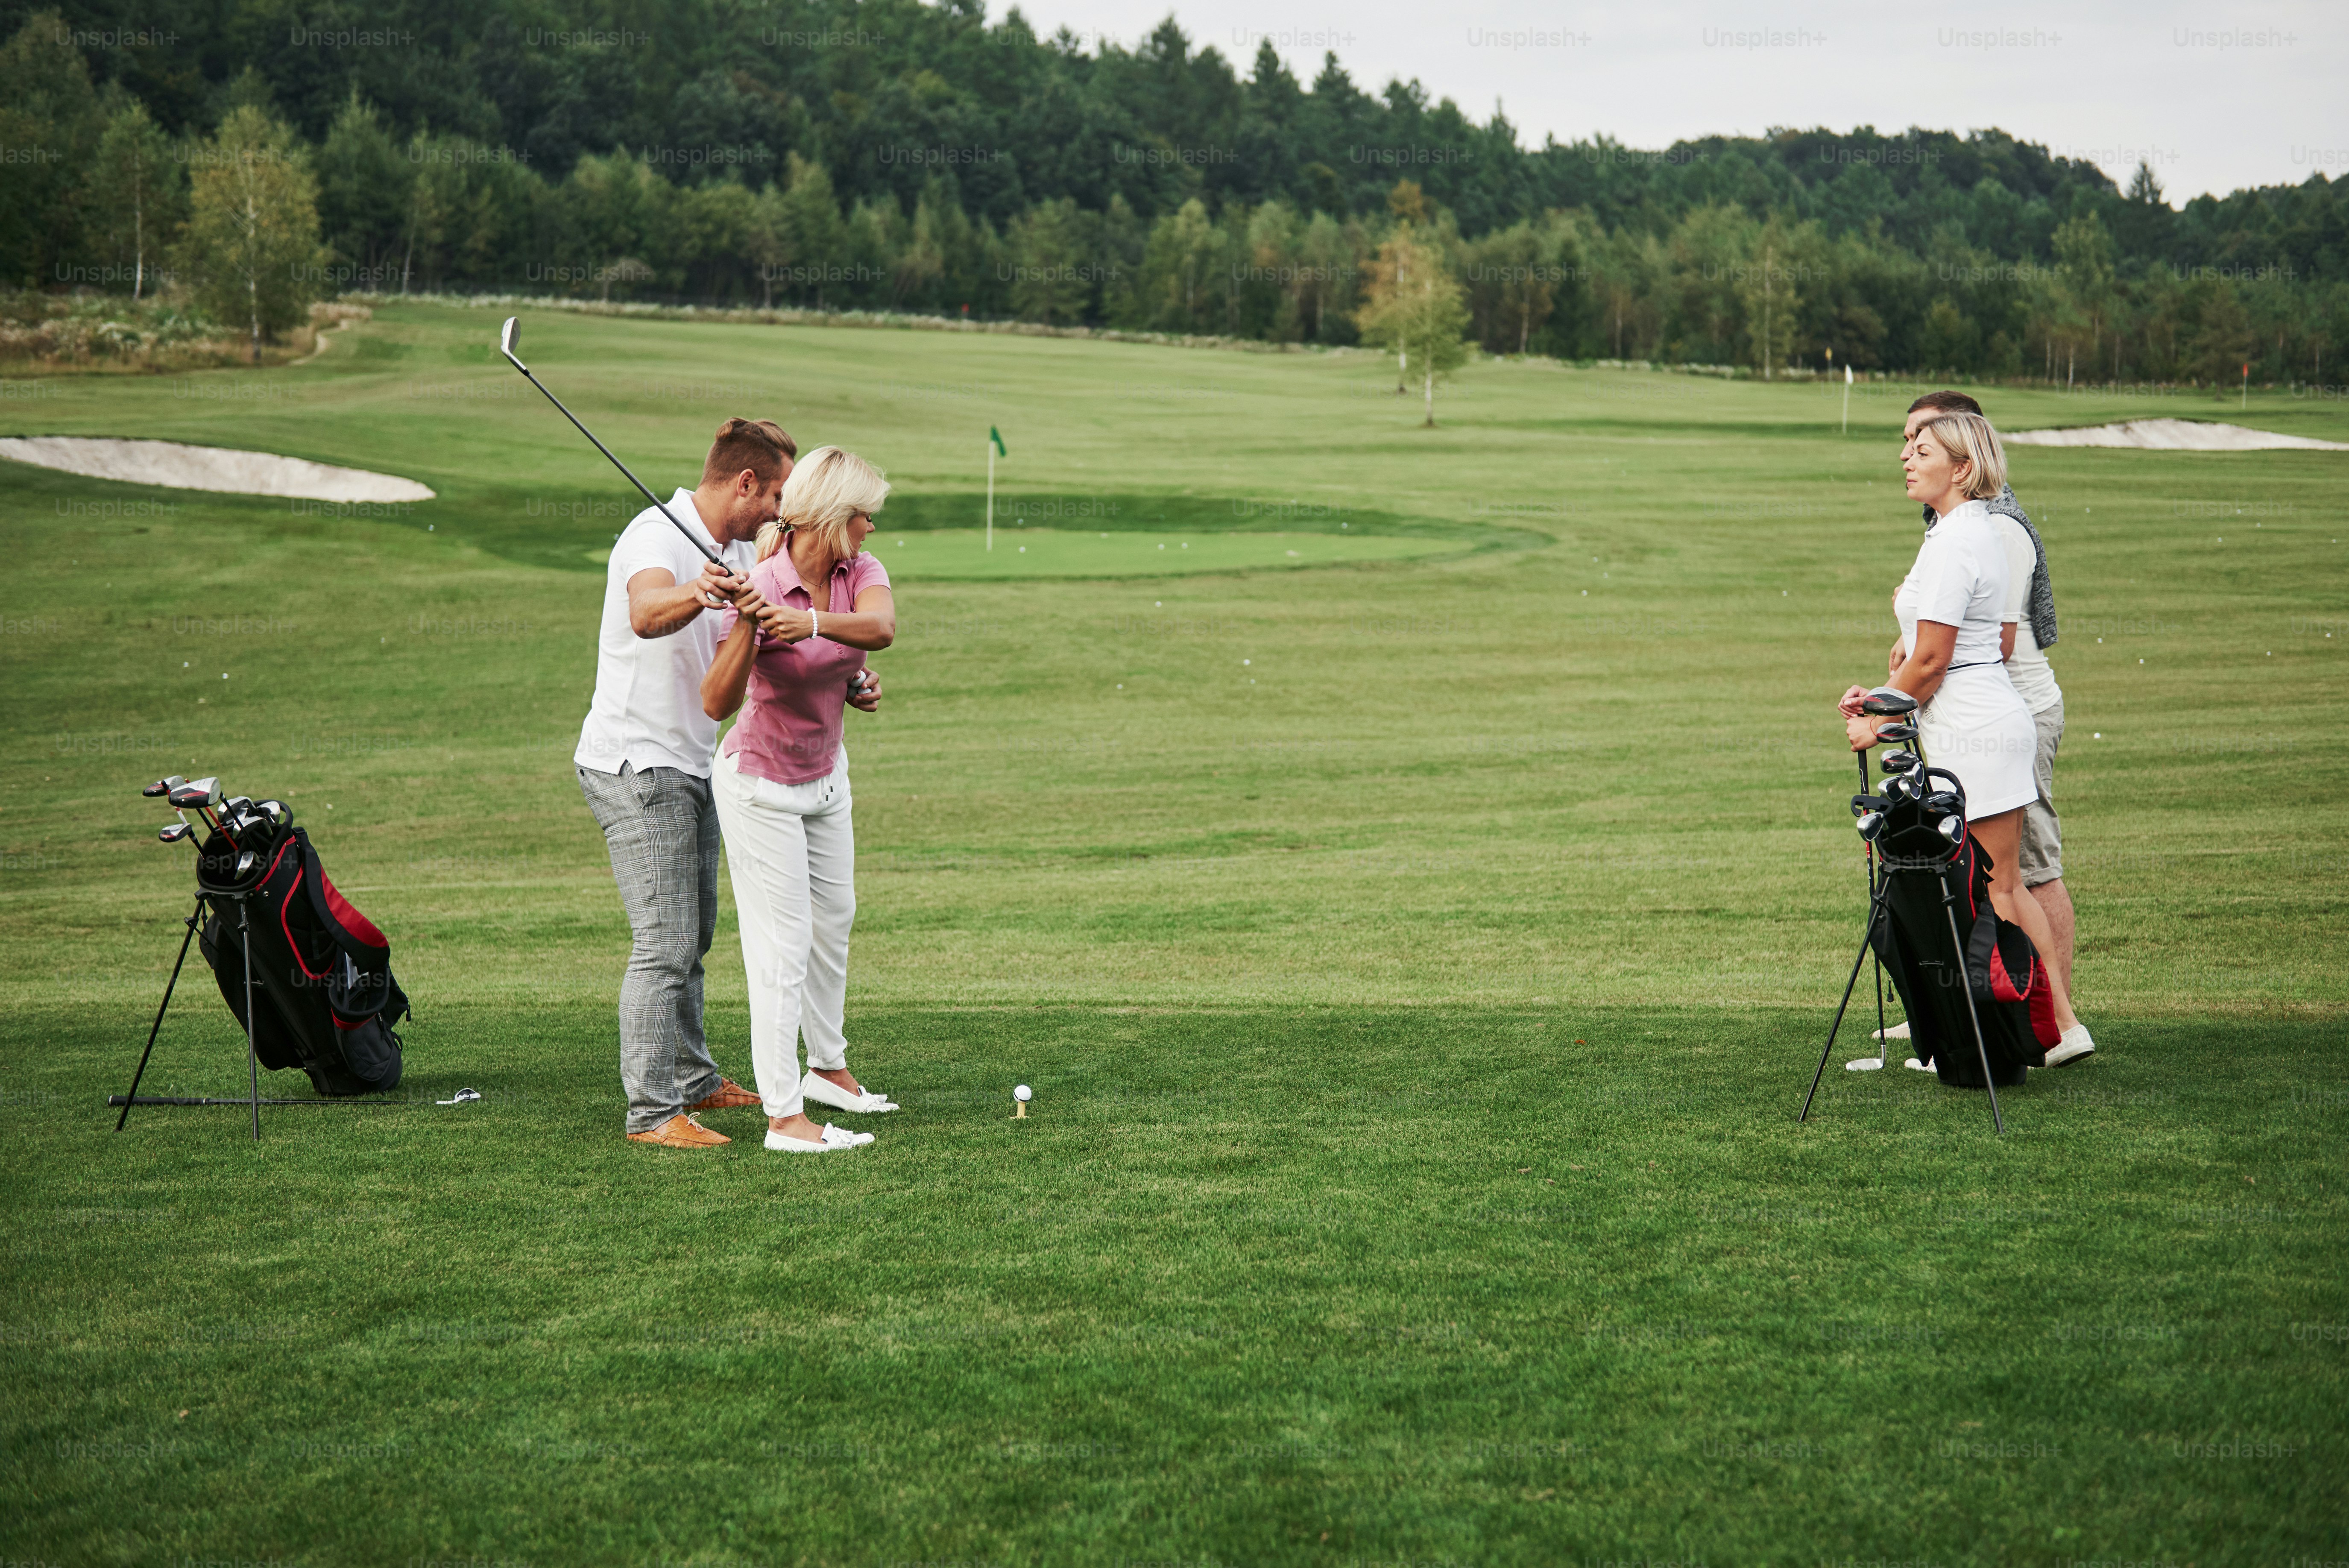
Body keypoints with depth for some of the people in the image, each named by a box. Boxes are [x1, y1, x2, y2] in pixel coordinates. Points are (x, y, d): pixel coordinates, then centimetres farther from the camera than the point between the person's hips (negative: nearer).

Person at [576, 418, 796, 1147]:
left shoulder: (737, 551, 10)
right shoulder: (658, 537, -20)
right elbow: (646, 615, -42)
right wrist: (694, 596, -64)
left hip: (690, 766, 9)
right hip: (635, 766, -9)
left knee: (693, 934, 18)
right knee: (665, 943, -12)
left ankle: (692, 1080, 30)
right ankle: (651, 1112, -9)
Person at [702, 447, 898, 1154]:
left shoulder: (859, 573, -8)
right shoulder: (760, 590, -26)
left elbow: (880, 628, -31)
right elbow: (716, 703, -33)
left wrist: (813, 624, -47)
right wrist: (746, 626, -47)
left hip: (826, 775, 8)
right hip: (761, 786, -8)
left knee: (833, 920, 22)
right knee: (782, 947, -7)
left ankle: (828, 1068, 41)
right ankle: (783, 1115, -1)